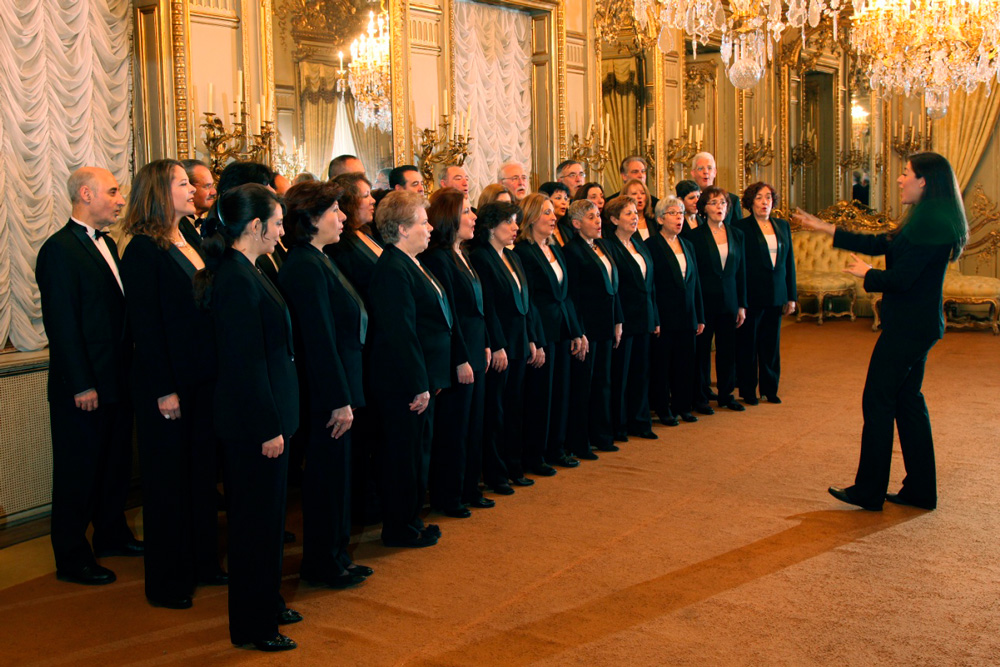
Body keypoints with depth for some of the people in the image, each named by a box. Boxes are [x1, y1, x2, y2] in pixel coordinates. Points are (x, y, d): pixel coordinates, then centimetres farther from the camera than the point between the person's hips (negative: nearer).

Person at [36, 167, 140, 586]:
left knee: (116, 463, 19)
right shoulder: (59, 249, -15)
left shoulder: (106, 244, 12)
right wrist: (82, 385, -20)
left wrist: (128, 370, 11)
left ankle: (112, 534, 36)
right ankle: (71, 558, 16)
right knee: (78, 473, 3)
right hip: (83, 388, -9)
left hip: (116, 381, 9)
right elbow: (62, 325, -19)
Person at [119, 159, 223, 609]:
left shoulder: (193, 242, 11)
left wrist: (219, 370, 5)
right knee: (168, 479, 4)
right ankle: (167, 581, 16)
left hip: (205, 379, 7)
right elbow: (145, 325, -15)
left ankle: (202, 563, 29)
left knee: (202, 472, 15)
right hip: (168, 382, -7)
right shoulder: (143, 251, -12)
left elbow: (204, 312, 11)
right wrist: (165, 390, -18)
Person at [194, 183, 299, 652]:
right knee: (257, 520, 2)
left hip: (262, 417, 10)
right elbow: (246, 362, -23)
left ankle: (266, 604, 34)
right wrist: (268, 428, -20)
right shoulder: (237, 280, -20)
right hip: (253, 422, -10)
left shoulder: (243, 273, 10)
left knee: (265, 516, 20)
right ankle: (252, 626, 15)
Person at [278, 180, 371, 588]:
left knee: (334, 474, 17)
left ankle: (334, 556, 30)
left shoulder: (316, 261, 13)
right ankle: (322, 565, 16)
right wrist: (339, 400, -22)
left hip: (334, 389, 10)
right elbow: (319, 339, -23)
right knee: (328, 475, 2)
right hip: (325, 393, -10)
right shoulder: (306, 267, -20)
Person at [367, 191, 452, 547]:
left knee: (417, 452, 18)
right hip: (403, 384, -11)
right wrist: (419, 385, -22)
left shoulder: (410, 265, 13)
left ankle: (409, 518, 31)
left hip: (420, 379, 11)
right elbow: (401, 334, -24)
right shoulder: (393, 271, -21)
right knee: (405, 455, 1)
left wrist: (429, 380, 17)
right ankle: (399, 528, 14)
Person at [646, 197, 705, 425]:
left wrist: (700, 318, 12)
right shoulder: (651, 246, -7)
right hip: (665, 318, -6)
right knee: (662, 365, 3)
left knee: (685, 364, 10)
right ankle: (663, 410, 13)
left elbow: (695, 282, 15)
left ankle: (683, 406, 22)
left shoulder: (687, 245, 14)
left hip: (687, 317, 6)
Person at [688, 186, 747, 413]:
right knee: (702, 350, 3)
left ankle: (726, 394, 22)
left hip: (729, 301, 4)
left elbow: (741, 272, 10)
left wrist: (742, 305, 6)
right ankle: (701, 397, 14)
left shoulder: (736, 235, 8)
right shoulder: (696, 236, -6)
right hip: (704, 302, -4)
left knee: (728, 350, 9)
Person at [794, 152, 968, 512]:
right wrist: (826, 229, 20)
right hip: (919, 325, 10)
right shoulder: (928, 219, 13)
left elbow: (899, 279, -23)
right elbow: (879, 244, 20)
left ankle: (868, 491, 6)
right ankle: (921, 490, 20)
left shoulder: (929, 223, -20)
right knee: (907, 400, 14)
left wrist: (866, 273, -3)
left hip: (907, 327, -10)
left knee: (878, 402, -2)